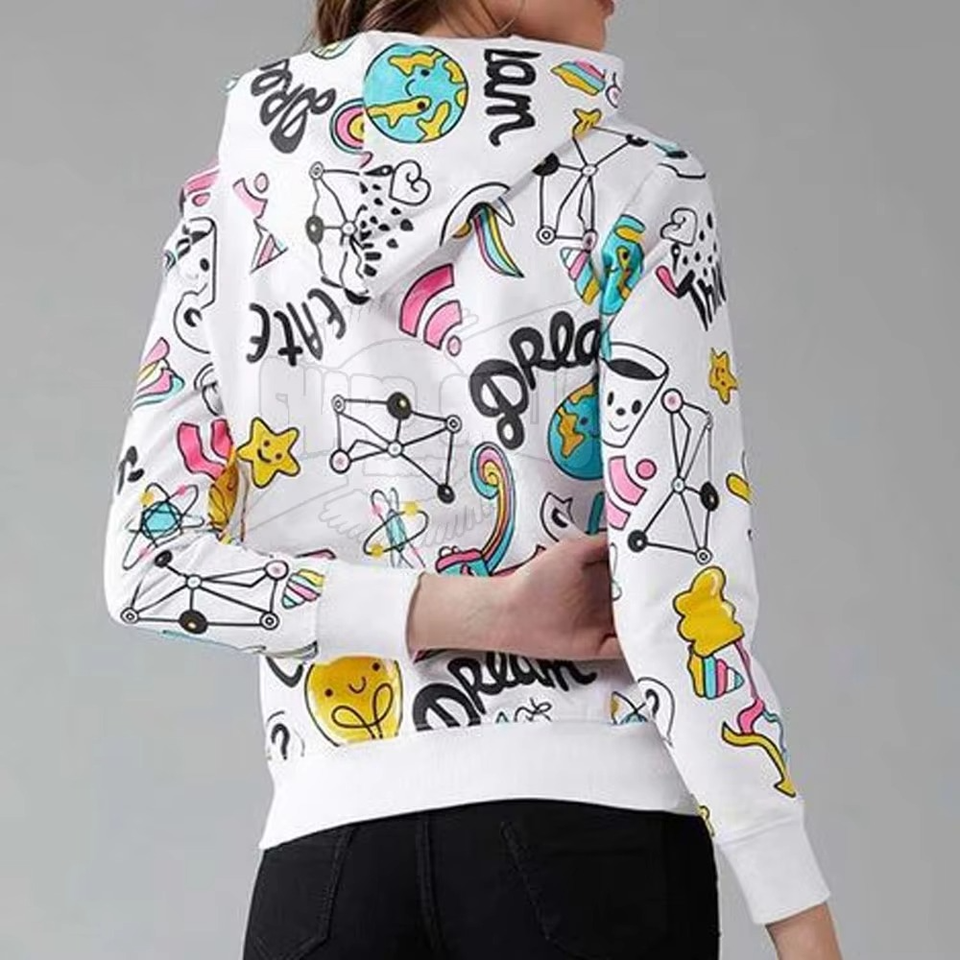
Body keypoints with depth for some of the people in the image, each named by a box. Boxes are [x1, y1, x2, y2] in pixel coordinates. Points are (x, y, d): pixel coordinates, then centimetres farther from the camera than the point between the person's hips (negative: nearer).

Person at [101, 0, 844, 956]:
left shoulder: (241, 191, 8)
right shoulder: (638, 192, -2)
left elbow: (151, 560, 0)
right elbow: (675, 585, -11)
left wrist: (469, 611, -2)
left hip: (335, 841, 3)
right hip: (594, 826, -2)